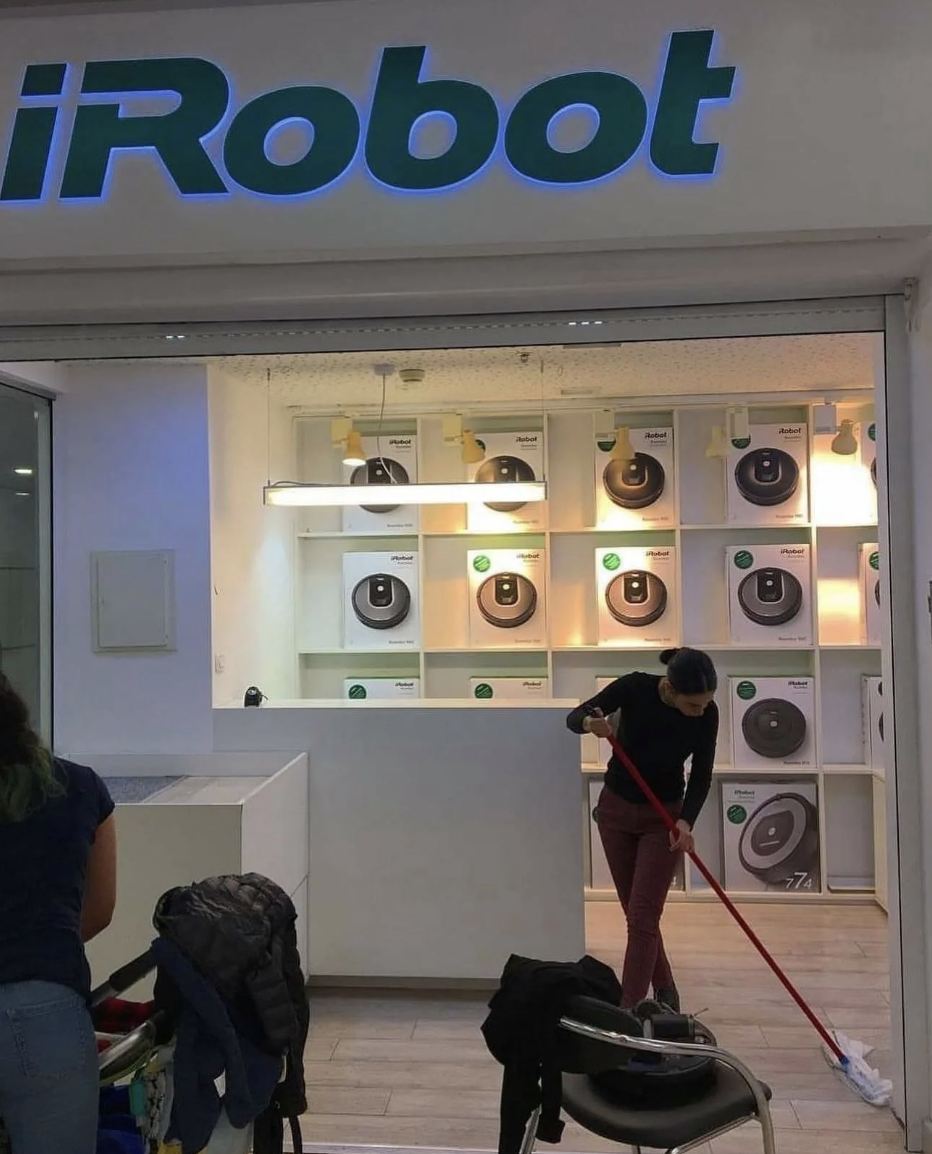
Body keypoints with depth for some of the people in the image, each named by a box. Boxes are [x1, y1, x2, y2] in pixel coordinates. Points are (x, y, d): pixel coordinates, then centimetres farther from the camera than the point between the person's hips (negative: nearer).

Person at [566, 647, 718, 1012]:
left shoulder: (707, 714, -19)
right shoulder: (635, 686, -23)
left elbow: (701, 776, -11)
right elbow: (574, 717, -19)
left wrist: (686, 821, -27)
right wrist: (591, 723, -42)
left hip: (664, 816, -1)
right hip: (616, 809, 1)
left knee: (642, 916, -8)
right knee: (636, 912, 11)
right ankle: (664, 988, 34)